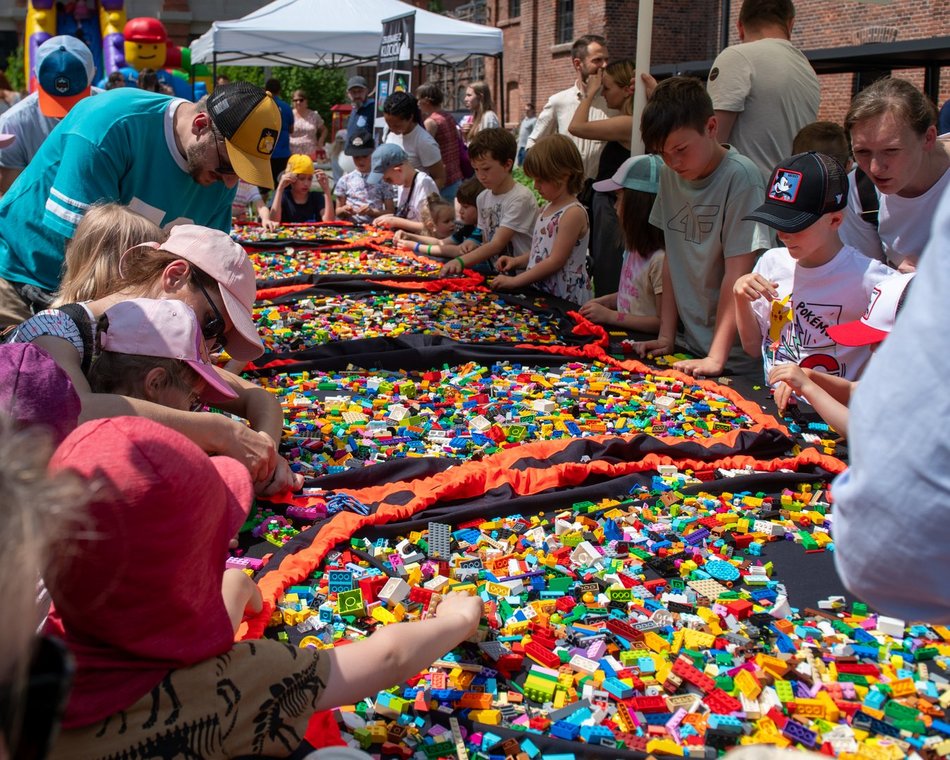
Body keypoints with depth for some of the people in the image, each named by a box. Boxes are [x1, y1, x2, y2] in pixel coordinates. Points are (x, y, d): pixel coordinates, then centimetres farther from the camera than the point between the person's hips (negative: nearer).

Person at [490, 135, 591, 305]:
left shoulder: (573, 213, -15)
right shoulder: (548, 208, 13)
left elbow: (555, 261, -18)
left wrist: (514, 281, -17)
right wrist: (517, 261, 4)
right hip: (540, 293, 8)